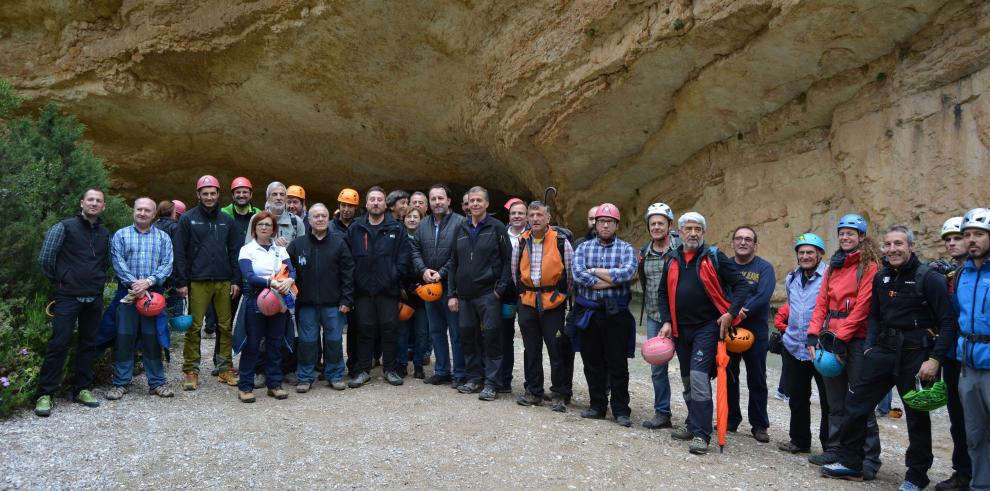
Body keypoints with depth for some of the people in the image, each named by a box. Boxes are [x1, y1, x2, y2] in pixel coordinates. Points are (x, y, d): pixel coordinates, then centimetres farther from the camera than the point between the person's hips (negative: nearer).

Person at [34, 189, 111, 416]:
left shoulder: (105, 234, 11)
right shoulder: (65, 227, -3)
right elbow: (45, 258, -4)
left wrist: (98, 281, 13)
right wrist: (59, 280, 4)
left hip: (94, 299, 5)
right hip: (68, 297, -5)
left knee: (88, 344, 9)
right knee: (58, 344, -6)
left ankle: (82, 389, 19)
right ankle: (46, 394, 1)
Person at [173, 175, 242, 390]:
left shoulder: (226, 220, 12)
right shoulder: (188, 219, 3)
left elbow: (235, 251, 13)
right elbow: (179, 252, 0)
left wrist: (236, 280, 5)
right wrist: (181, 282, -7)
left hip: (223, 282, 3)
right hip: (197, 282, -3)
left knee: (225, 326, 5)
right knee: (194, 326, -1)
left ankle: (225, 368, 15)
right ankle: (191, 370, 8)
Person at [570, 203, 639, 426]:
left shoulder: (626, 249, 3)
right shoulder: (584, 247, 7)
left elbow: (627, 273, -17)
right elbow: (577, 274, -11)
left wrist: (595, 270, -10)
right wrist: (611, 281, -14)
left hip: (616, 314, -2)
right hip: (587, 313, 2)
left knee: (618, 364, 2)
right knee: (592, 362, 10)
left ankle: (621, 410, 11)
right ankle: (597, 406, 22)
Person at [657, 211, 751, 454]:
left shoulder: (714, 257, -5)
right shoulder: (672, 260, 9)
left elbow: (742, 285, -5)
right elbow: (664, 293, 16)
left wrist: (730, 313, -15)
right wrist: (666, 321, 5)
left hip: (707, 327, -5)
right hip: (680, 329, 6)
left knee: (698, 376, -15)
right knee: (687, 380, 14)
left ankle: (701, 434, -11)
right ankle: (693, 425, 30)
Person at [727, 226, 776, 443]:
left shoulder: (764, 268, -3)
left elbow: (763, 297, -16)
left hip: (756, 331, -3)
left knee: (757, 380, 5)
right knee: (728, 377, 11)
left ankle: (759, 425, 14)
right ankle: (731, 419, 24)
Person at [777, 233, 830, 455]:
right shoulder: (791, 279, 12)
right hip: (793, 348, 7)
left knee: (829, 401, 3)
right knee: (797, 398, 16)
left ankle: (830, 446, 14)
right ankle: (799, 440, 30)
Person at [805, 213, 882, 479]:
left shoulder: (869, 267, -5)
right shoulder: (833, 266, 16)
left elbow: (862, 306, -13)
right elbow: (821, 302, 10)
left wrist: (841, 338, -16)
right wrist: (813, 335, -1)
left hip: (856, 339, -7)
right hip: (831, 337, 7)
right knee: (835, 399, 13)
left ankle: (870, 458, 5)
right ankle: (835, 449, 22)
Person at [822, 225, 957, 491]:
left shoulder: (929, 278, -11)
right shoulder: (881, 278, 8)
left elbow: (948, 322, -13)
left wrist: (935, 359, -20)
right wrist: (870, 346, 6)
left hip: (916, 355, -5)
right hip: (884, 351, 6)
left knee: (917, 416, 6)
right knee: (856, 402, 4)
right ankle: (850, 463, 16)